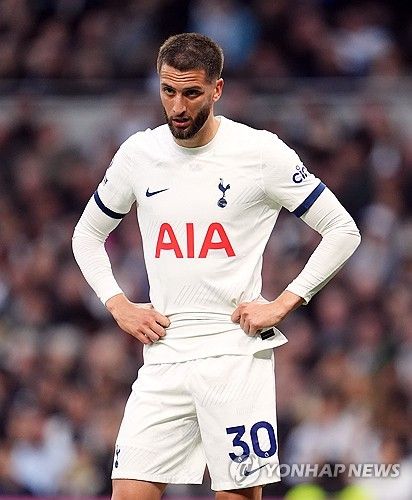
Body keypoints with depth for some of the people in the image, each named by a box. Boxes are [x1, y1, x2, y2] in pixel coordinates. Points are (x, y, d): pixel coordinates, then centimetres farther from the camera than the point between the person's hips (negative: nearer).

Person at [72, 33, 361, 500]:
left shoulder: (261, 152, -4)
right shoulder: (138, 154, 8)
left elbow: (343, 230, 0)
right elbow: (87, 235, 22)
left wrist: (283, 303, -6)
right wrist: (119, 307, 8)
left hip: (237, 352, -3)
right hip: (163, 354, 3)